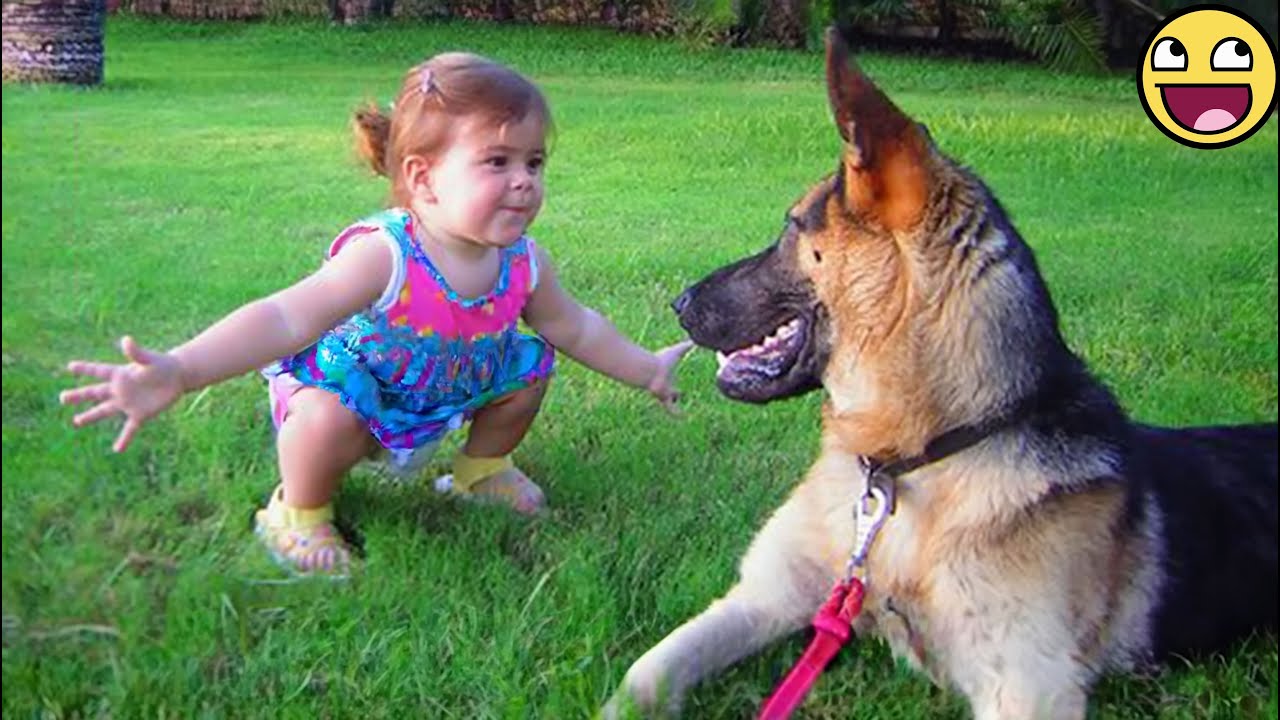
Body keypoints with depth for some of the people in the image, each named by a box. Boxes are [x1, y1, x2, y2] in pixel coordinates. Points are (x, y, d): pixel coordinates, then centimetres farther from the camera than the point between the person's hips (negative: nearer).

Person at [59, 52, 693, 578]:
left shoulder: (523, 264, -16)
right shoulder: (384, 255, -37)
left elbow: (575, 328, 4)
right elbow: (286, 320, -45)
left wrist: (646, 370, 13)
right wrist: (177, 372, -58)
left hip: (446, 395, 7)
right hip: (345, 383, -6)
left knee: (530, 364, 0)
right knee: (330, 417, -37)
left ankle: (482, 468, 27)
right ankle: (299, 514, -3)